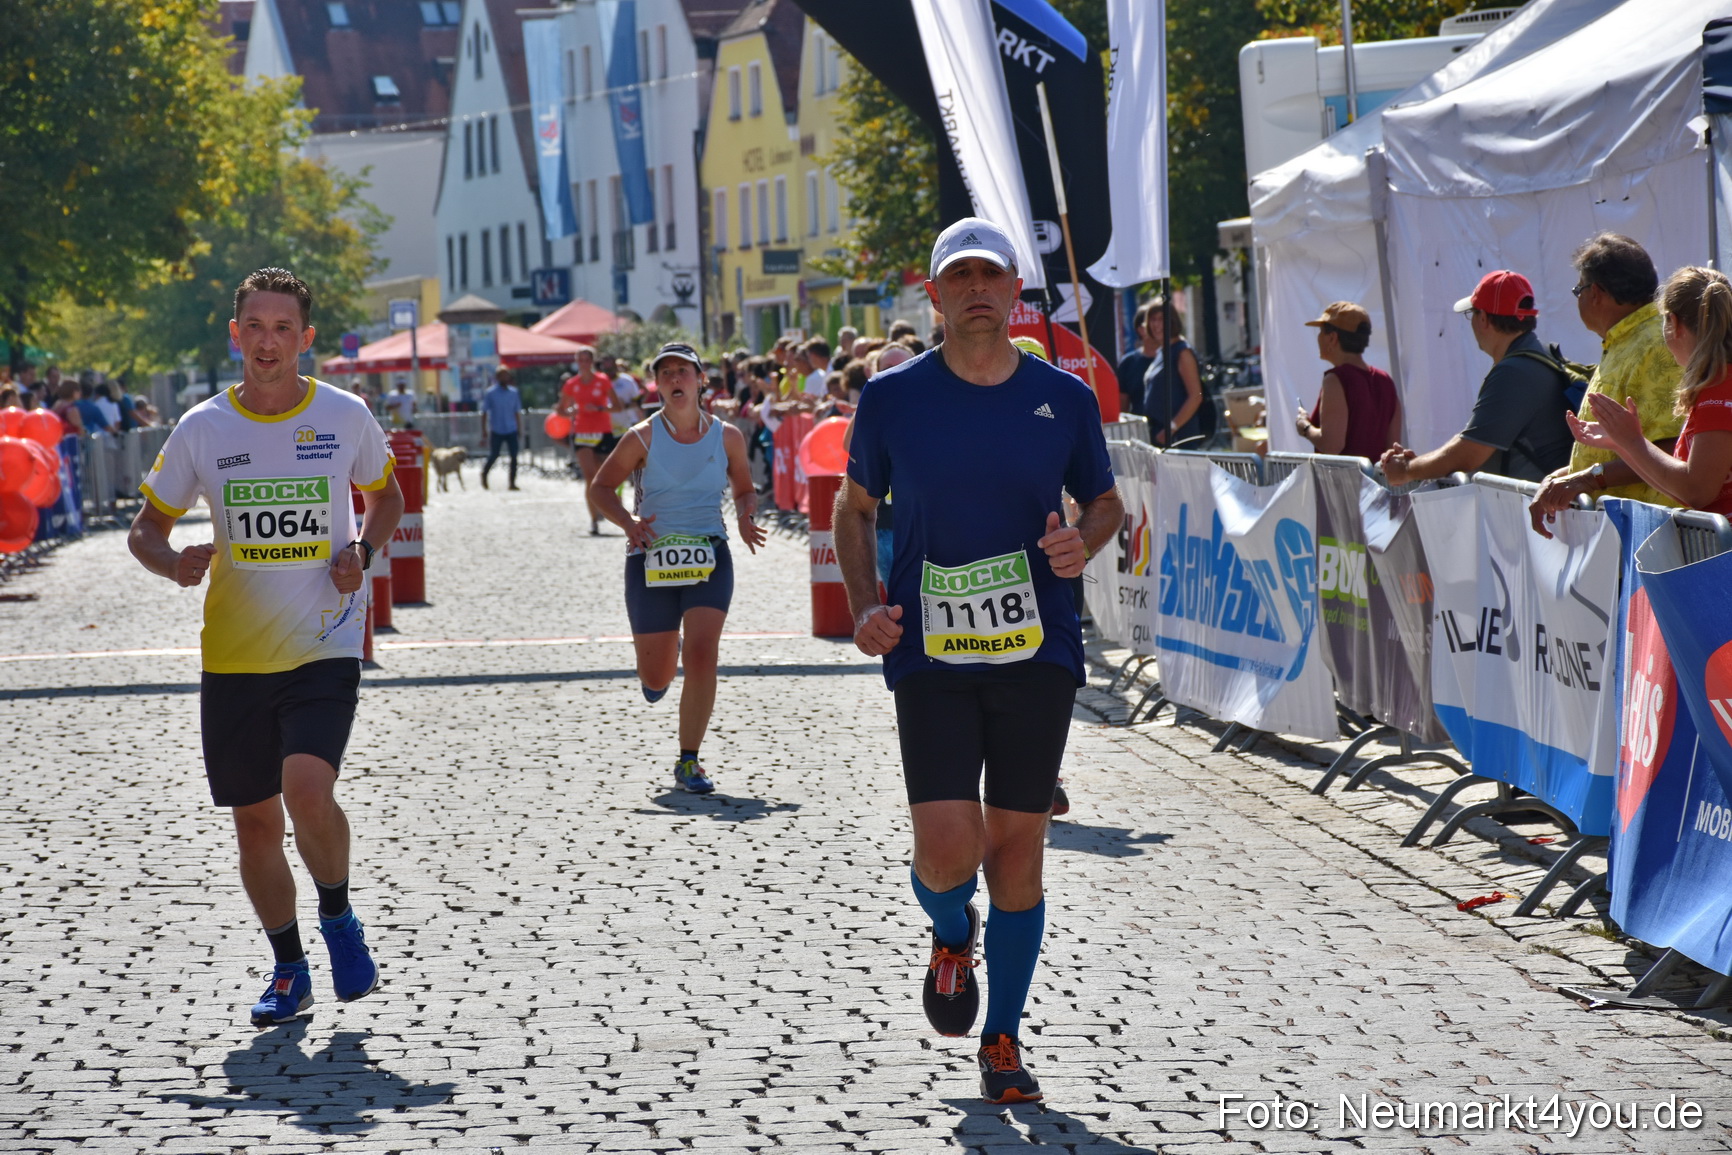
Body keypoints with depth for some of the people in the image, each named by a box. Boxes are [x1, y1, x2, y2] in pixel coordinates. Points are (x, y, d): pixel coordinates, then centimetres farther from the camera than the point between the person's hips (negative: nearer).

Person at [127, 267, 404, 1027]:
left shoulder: (346, 417, -1)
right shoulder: (203, 428, 0)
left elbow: (385, 496, 17)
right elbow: (145, 529, 9)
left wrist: (362, 552, -3)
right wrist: (174, 563, -14)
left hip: (324, 645, -2)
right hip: (233, 654, 2)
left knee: (308, 790, -23)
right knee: (255, 822, 6)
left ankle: (338, 920, 5)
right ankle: (289, 971, 25)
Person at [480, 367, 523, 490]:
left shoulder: (514, 392, 8)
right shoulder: (490, 393, -2)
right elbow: (484, 412, 0)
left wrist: (518, 429, 15)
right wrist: (484, 430, -4)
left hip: (511, 430, 3)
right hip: (496, 430, -3)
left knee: (514, 456, -6)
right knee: (493, 456, 1)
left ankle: (512, 482, -2)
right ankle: (484, 474, 29)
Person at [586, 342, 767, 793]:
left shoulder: (726, 436, 1)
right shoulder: (644, 437, -4)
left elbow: (745, 490, 16)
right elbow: (602, 487, 4)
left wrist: (745, 519, -6)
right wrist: (628, 522, -15)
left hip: (709, 558, 0)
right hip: (652, 559, 0)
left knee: (701, 655, -17)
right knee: (656, 678, 5)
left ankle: (688, 762, -5)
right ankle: (661, 666, 47)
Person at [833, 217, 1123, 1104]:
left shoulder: (1065, 399, 3)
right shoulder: (893, 398, 0)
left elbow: (1106, 501, 17)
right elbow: (854, 506, 13)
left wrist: (1083, 541, -6)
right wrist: (864, 605, -1)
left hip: (1038, 654, 1)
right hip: (930, 656, -1)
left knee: (1017, 846, 3)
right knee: (946, 850, -12)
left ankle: (1001, 1040, 19)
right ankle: (952, 933, 26)